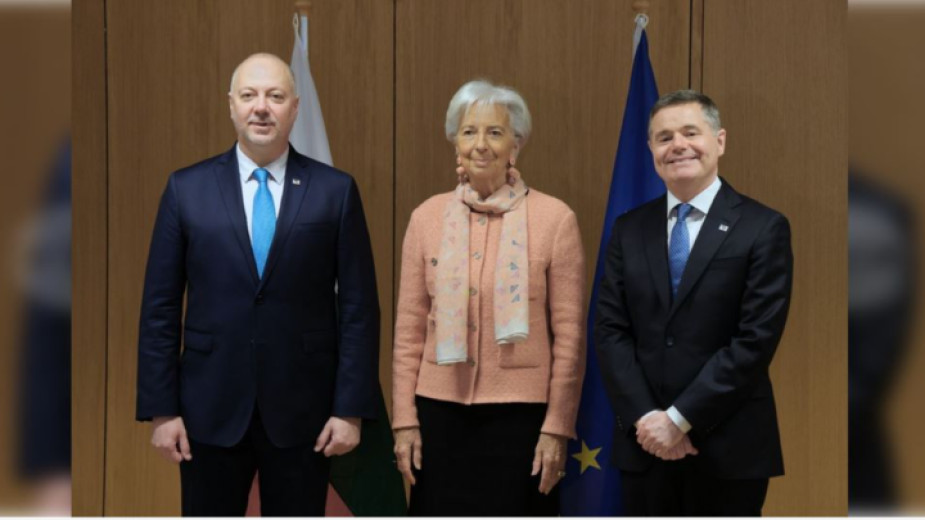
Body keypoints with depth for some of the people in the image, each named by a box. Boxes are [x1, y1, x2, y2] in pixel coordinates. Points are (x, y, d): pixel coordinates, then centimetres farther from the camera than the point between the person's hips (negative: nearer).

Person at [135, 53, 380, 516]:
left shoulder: (336, 191, -1)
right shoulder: (187, 188, 1)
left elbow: (359, 307, -1)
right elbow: (160, 308, 2)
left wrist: (351, 408, -5)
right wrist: (160, 408, -2)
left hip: (302, 410, 0)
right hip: (210, 409, 1)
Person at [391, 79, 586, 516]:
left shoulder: (554, 219, -5)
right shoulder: (427, 218, 3)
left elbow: (569, 336, -4)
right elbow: (409, 330, 6)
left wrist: (557, 428, -5)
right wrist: (404, 419, 3)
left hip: (520, 412, -2)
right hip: (441, 409, 3)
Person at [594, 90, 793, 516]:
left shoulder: (763, 228, -5)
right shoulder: (629, 229, 8)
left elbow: (757, 339, -12)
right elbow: (609, 330, 3)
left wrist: (679, 418, -14)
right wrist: (644, 417, -10)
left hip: (728, 449, -3)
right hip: (644, 444, 3)